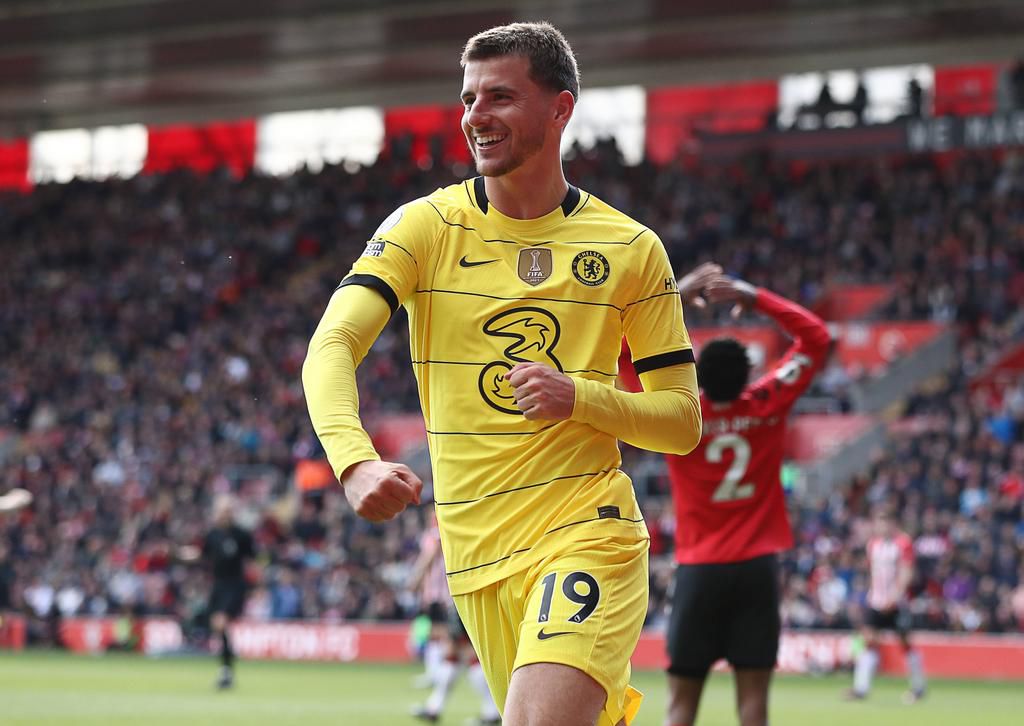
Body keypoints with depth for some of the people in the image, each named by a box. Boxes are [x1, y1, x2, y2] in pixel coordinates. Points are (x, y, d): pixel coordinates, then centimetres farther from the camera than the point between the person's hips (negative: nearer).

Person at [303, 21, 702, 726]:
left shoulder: (632, 249, 3)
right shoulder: (425, 227, 1)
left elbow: (683, 422, 6)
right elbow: (331, 348, -14)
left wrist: (579, 397, -14)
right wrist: (356, 463, -34)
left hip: (588, 533, -2)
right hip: (478, 553, 2)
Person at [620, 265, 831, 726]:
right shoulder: (767, 406, -3)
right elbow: (817, 338, 7)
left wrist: (672, 297, 0)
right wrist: (756, 298, 1)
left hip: (700, 570, -1)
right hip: (756, 567, 1)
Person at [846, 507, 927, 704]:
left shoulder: (903, 542, -8)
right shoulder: (873, 543, 11)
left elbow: (906, 573, -13)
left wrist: (894, 595, -22)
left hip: (896, 602, -5)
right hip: (876, 600, 5)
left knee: (904, 642, 1)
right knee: (868, 640, -6)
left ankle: (919, 687, 16)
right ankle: (861, 688, -9)